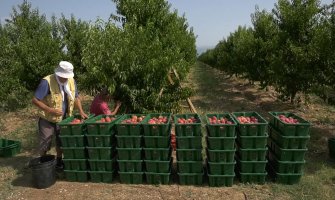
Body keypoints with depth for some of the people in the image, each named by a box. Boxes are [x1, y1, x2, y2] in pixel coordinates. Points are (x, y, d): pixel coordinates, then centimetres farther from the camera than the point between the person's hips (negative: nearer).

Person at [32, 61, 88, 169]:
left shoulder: (71, 81, -5)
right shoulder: (47, 82, -23)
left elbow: (76, 97, 8)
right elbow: (35, 100, -21)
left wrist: (81, 111, -5)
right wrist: (51, 110, -29)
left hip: (63, 118, 5)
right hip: (47, 119, -5)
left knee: (61, 142, 17)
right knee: (44, 144, 6)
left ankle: (59, 162, 36)